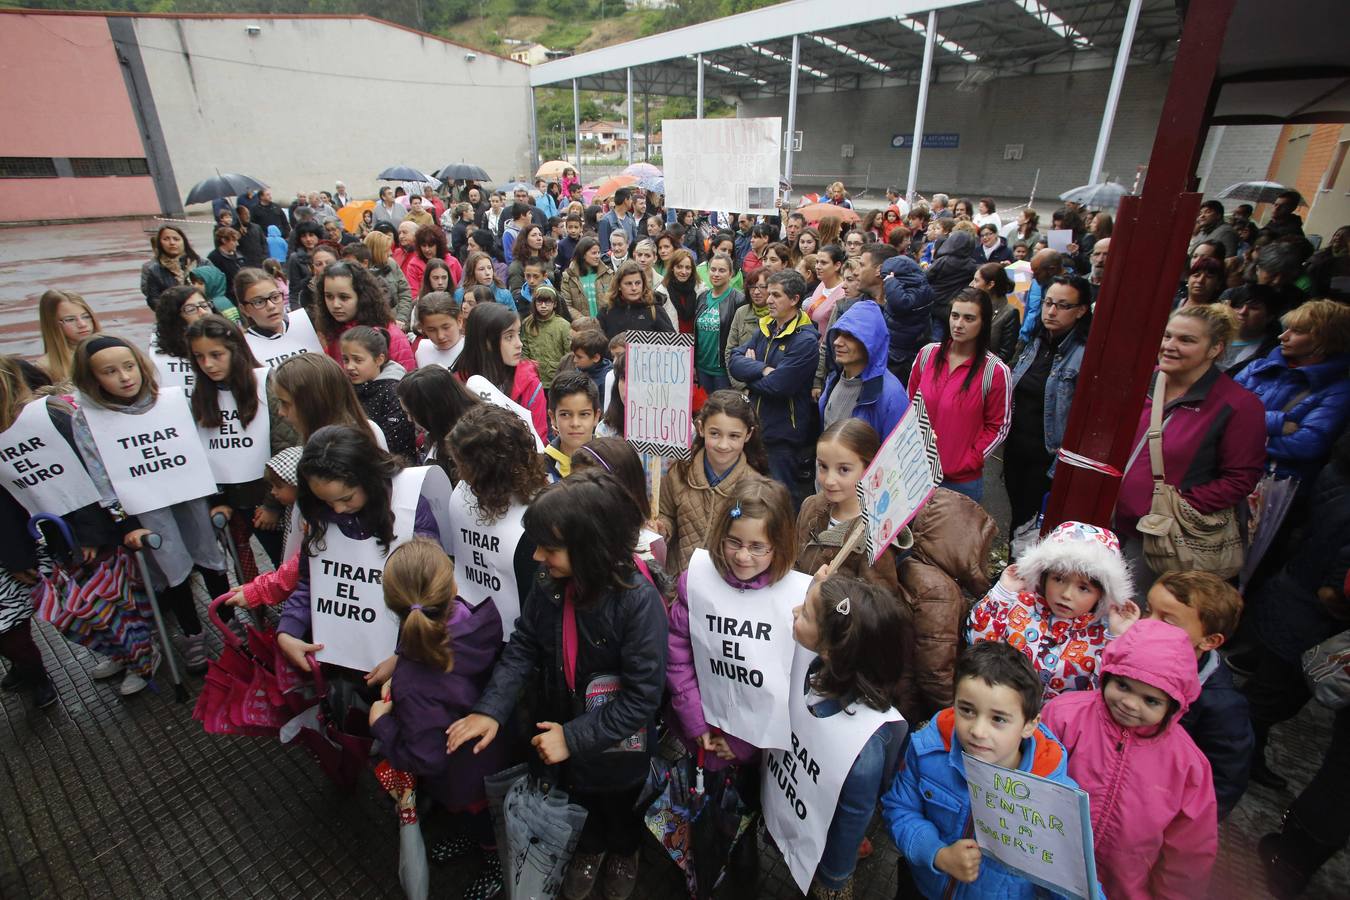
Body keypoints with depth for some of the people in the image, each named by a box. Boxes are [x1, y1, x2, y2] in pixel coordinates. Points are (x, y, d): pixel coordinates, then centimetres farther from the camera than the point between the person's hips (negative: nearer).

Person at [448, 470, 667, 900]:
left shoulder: (638, 600, -35)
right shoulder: (550, 582, -19)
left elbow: (642, 695, -29)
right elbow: (523, 646, -10)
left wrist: (574, 737, -28)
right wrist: (491, 709, -22)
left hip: (616, 742, -4)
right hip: (561, 726, 4)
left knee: (620, 804, 28)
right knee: (576, 794, 32)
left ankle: (624, 850, 62)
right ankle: (590, 846, 65)